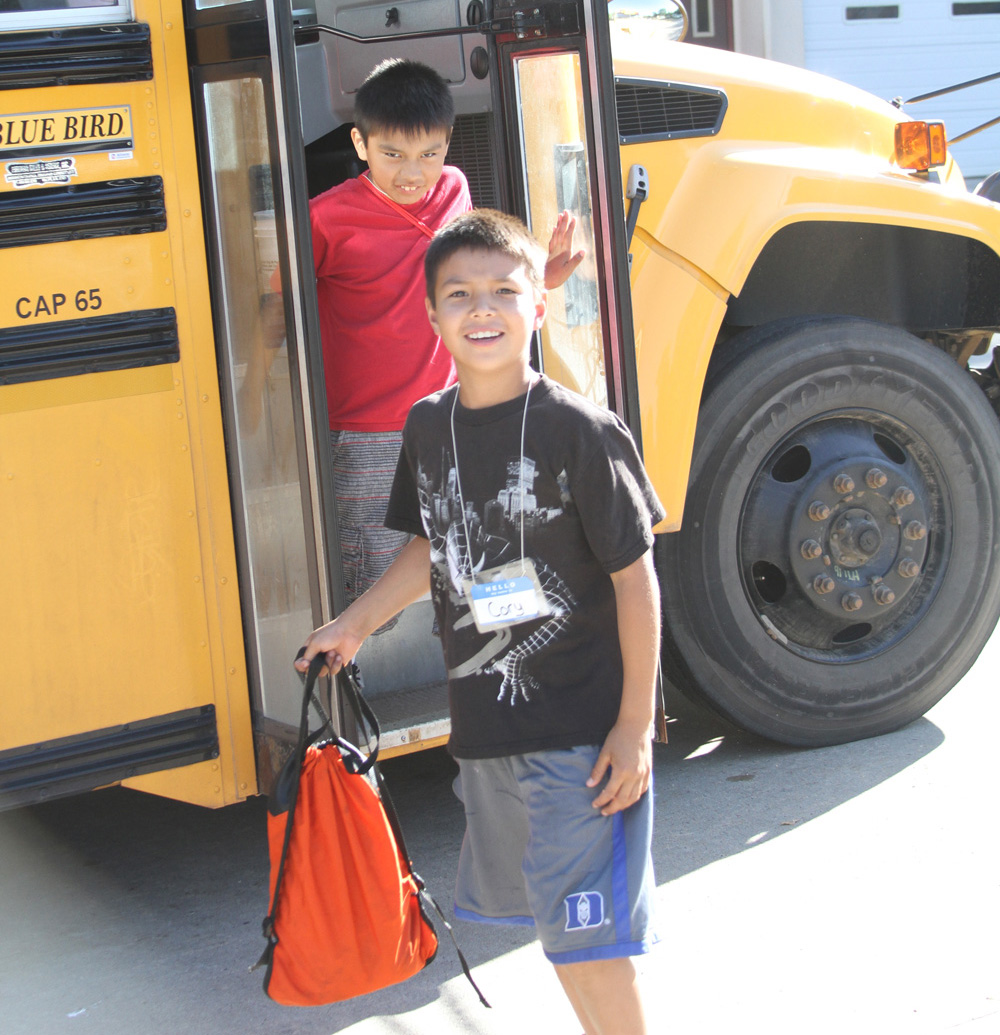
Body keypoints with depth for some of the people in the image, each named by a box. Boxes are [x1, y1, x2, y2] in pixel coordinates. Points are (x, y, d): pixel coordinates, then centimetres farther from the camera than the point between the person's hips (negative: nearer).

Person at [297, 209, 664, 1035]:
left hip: (583, 729, -6)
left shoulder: (580, 430, -13)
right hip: (484, 727, 6)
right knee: (552, 920, 17)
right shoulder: (428, 426, 4)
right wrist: (356, 625, 20)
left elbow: (635, 578, -11)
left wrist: (635, 725, -12)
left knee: (586, 934, -6)